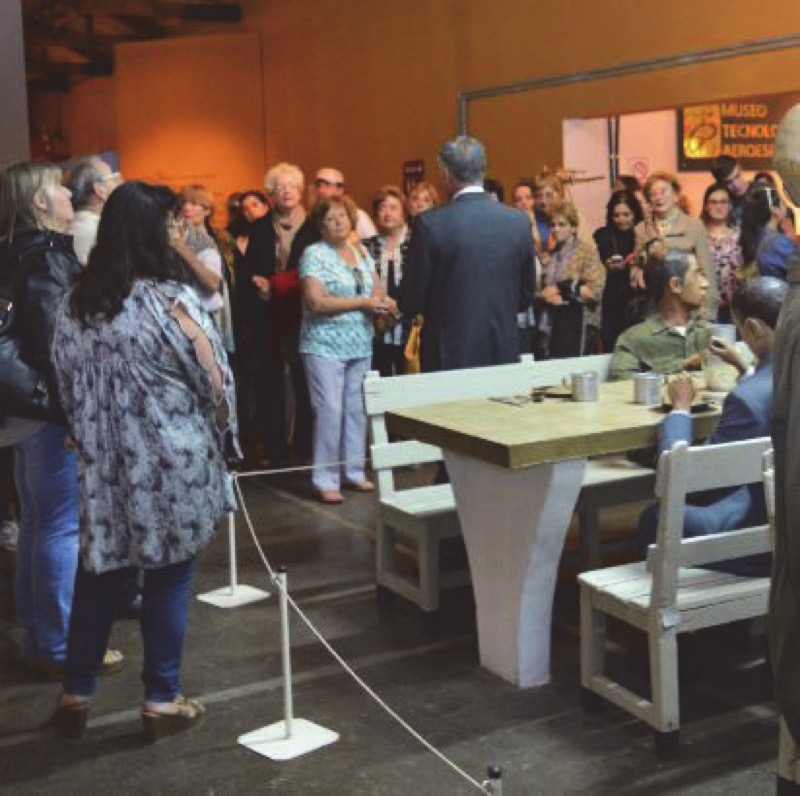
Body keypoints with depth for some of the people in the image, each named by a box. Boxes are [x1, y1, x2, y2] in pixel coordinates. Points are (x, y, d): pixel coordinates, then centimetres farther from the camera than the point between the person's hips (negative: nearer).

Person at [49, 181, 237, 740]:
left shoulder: (75, 306, 2)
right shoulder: (171, 300, -15)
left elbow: (67, 387, 8)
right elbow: (214, 382, -10)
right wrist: (222, 436, 8)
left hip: (103, 466, 5)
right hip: (173, 467, -5)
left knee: (99, 575, 15)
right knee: (169, 580, 7)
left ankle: (77, 695, 24)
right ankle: (162, 701, 17)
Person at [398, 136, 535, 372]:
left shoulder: (430, 223, -12)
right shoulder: (519, 222, -1)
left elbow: (410, 303, -7)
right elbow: (525, 299, 9)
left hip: (448, 356, -3)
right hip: (504, 353, 3)